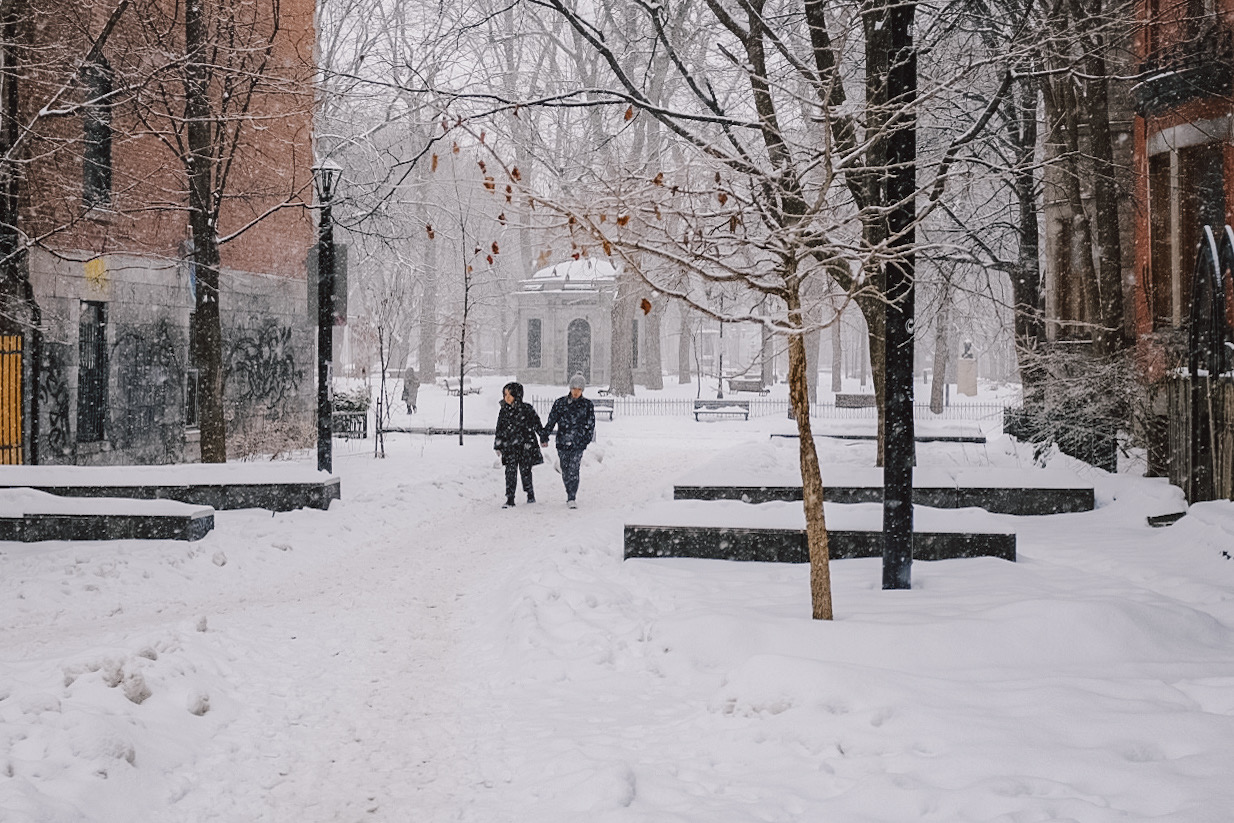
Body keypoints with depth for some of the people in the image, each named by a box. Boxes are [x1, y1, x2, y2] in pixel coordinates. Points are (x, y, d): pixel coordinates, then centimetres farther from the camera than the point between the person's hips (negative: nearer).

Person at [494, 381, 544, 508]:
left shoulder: (526, 409, -1)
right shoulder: (504, 411, 7)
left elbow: (537, 424, 7)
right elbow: (500, 430, 13)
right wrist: (498, 446, 12)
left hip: (526, 445, -2)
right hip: (510, 446, 2)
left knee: (525, 470, 3)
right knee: (511, 471, -8)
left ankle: (530, 494, 25)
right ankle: (510, 499, -7)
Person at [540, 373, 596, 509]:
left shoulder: (587, 405, 4)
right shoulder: (560, 403, 7)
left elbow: (590, 425, 6)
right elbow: (551, 421, 10)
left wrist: (586, 439, -4)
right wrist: (544, 436, 8)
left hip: (578, 443, -2)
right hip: (562, 442, 2)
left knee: (573, 470, -12)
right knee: (565, 471, 8)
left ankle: (571, 498, -11)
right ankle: (569, 493, 27)